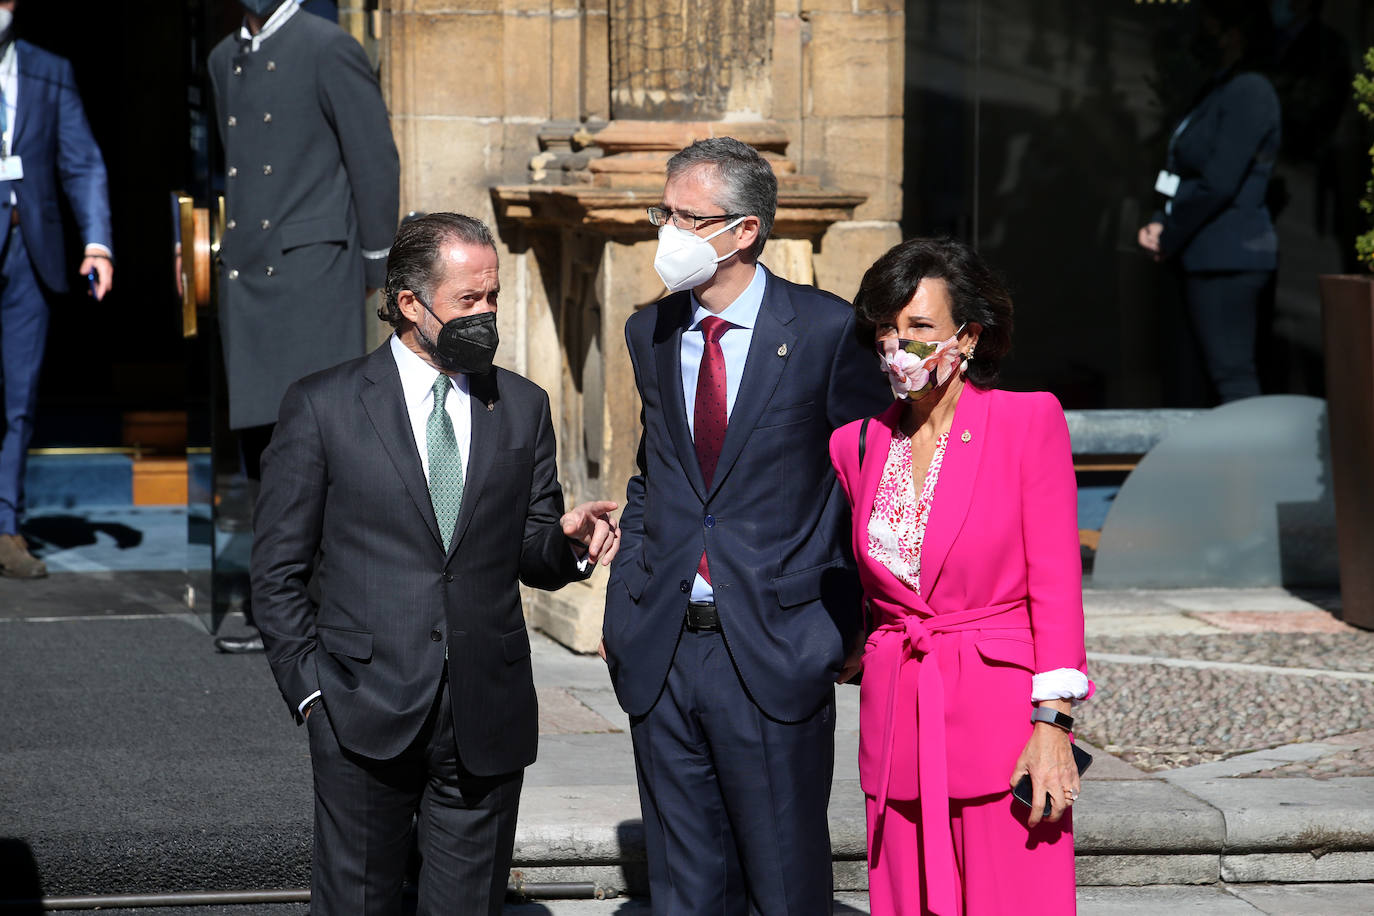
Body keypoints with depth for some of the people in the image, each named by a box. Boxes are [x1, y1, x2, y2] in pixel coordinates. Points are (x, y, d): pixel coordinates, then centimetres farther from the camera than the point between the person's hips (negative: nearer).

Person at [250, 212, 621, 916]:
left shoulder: (523, 408, 11)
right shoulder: (323, 407, 1)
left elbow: (532, 559, 14)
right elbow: (278, 570, 2)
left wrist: (567, 542, -9)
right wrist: (311, 687, -6)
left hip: (488, 723, 3)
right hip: (366, 715, -2)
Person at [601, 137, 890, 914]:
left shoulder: (828, 331, -5)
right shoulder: (650, 333, 10)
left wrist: (844, 625, -3)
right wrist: (624, 603, 9)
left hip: (773, 655, -4)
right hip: (662, 655, 4)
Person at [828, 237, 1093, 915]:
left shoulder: (1028, 421, -3)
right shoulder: (857, 445, 10)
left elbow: (1056, 581, -6)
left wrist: (1053, 725, -12)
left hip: (1001, 708, -4)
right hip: (898, 722, 4)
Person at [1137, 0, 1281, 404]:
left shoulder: (1249, 91, -13)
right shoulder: (1216, 91, 17)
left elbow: (1219, 183, -18)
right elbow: (1185, 177, 21)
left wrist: (1168, 238, -9)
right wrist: (1160, 224, 4)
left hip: (1228, 258, -10)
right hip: (1211, 258, 10)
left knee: (1232, 376, -11)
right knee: (1234, 375, 10)